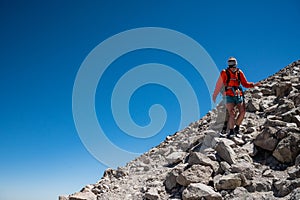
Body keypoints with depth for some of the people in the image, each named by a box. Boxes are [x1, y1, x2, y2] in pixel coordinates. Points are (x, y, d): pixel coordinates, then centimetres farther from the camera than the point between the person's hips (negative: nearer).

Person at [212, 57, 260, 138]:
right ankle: (231, 131, -3)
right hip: (229, 96, -4)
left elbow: (245, 84, 12)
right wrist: (214, 96, 6)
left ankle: (237, 127, 13)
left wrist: (254, 84, -4)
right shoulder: (224, 73, -4)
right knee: (232, 114, -13)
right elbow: (218, 85, 2)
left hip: (239, 95, 4)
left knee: (242, 112, -6)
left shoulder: (239, 73, 6)